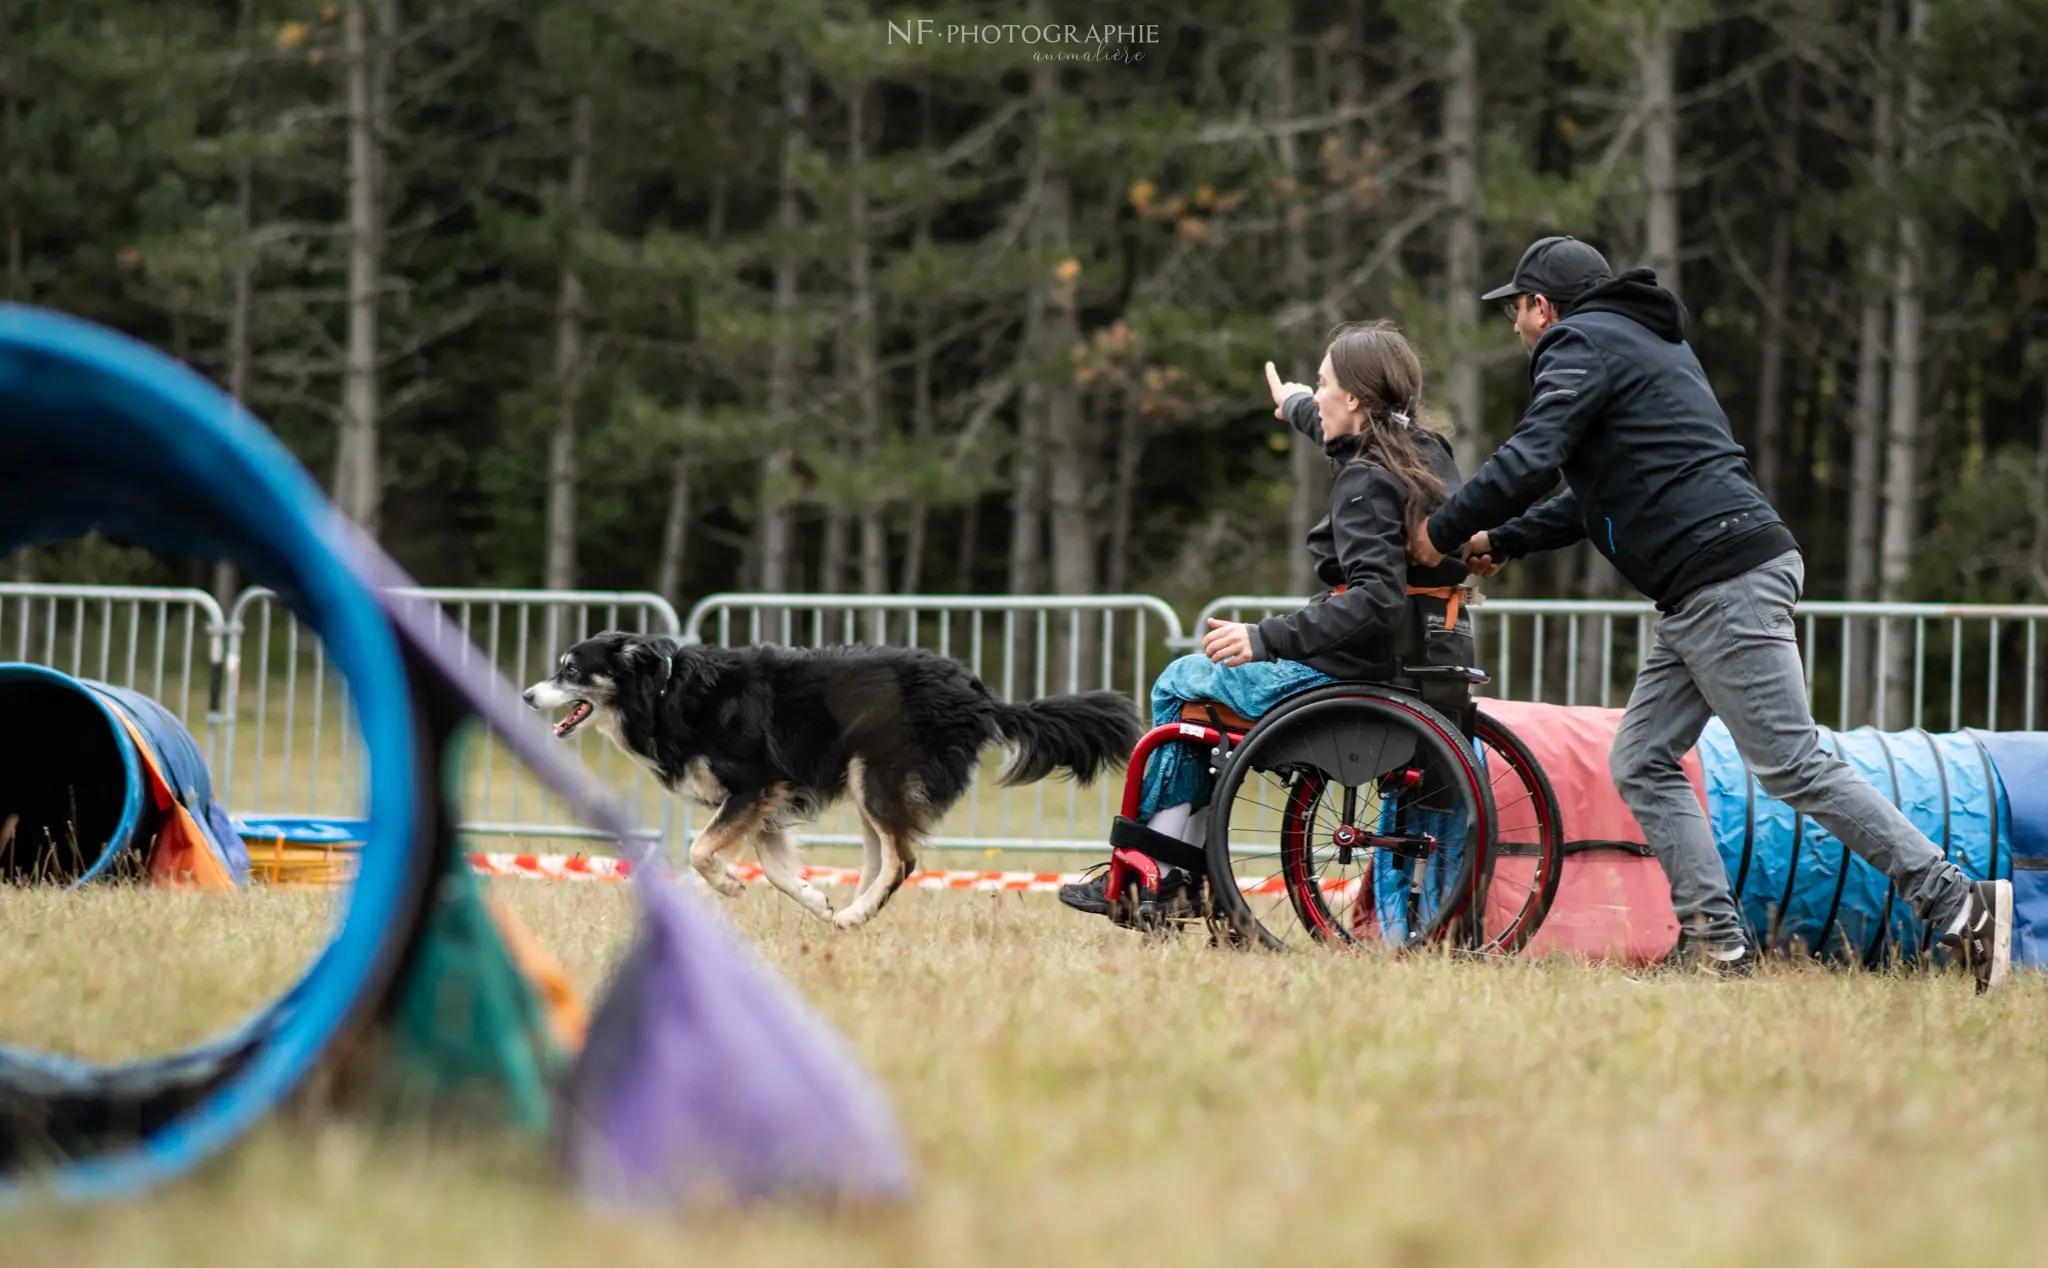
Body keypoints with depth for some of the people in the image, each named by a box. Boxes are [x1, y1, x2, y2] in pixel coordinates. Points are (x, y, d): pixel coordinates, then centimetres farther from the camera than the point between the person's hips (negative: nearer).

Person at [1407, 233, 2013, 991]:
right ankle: (1715, 942, 1)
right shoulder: (1639, 339, 28)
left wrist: (1442, 532, -4)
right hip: (1706, 595, 10)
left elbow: (1530, 462, -16)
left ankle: (1956, 902, -14)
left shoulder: (1581, 344, -3)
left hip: (1726, 580, -10)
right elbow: (1600, 494, 33)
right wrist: (1502, 541, 31)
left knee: (1792, 765, -12)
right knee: (1643, 763, 8)